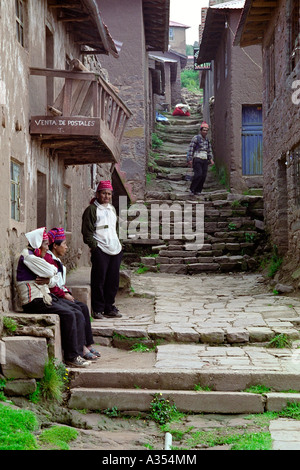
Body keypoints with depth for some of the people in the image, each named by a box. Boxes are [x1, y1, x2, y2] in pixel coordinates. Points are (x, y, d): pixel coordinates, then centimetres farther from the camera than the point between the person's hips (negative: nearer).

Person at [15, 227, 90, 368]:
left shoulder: (37, 257, 22)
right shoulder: (27, 256, -9)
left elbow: (54, 279, 16)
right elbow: (49, 271, -18)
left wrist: (48, 280, -7)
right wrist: (53, 269, 6)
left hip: (46, 296, 9)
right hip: (34, 301, -9)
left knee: (78, 316, -6)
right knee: (68, 315, -22)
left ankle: (78, 354, -10)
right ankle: (71, 356, -16)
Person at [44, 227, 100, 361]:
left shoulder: (56, 259, 20)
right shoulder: (47, 259, -14)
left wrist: (67, 292, 6)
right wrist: (64, 295, -14)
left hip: (60, 295, 10)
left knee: (83, 307, -7)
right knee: (76, 309, -24)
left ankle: (88, 345, -9)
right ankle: (82, 348, -21)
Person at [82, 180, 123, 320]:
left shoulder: (112, 209, 19)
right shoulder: (91, 209, -2)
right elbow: (87, 231, -6)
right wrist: (94, 245, -13)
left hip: (115, 249, 7)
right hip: (100, 250, -7)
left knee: (113, 279, 7)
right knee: (99, 279, -5)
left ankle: (109, 307, 17)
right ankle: (98, 309, 3)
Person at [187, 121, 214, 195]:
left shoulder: (207, 140, 14)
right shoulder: (196, 138, -6)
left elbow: (209, 150, 20)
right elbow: (191, 149, -9)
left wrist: (211, 159, 6)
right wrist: (190, 160, -15)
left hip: (204, 160, 6)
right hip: (197, 159, -6)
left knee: (203, 176, -3)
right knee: (198, 174, -18)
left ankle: (198, 191, 5)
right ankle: (192, 189, -2)